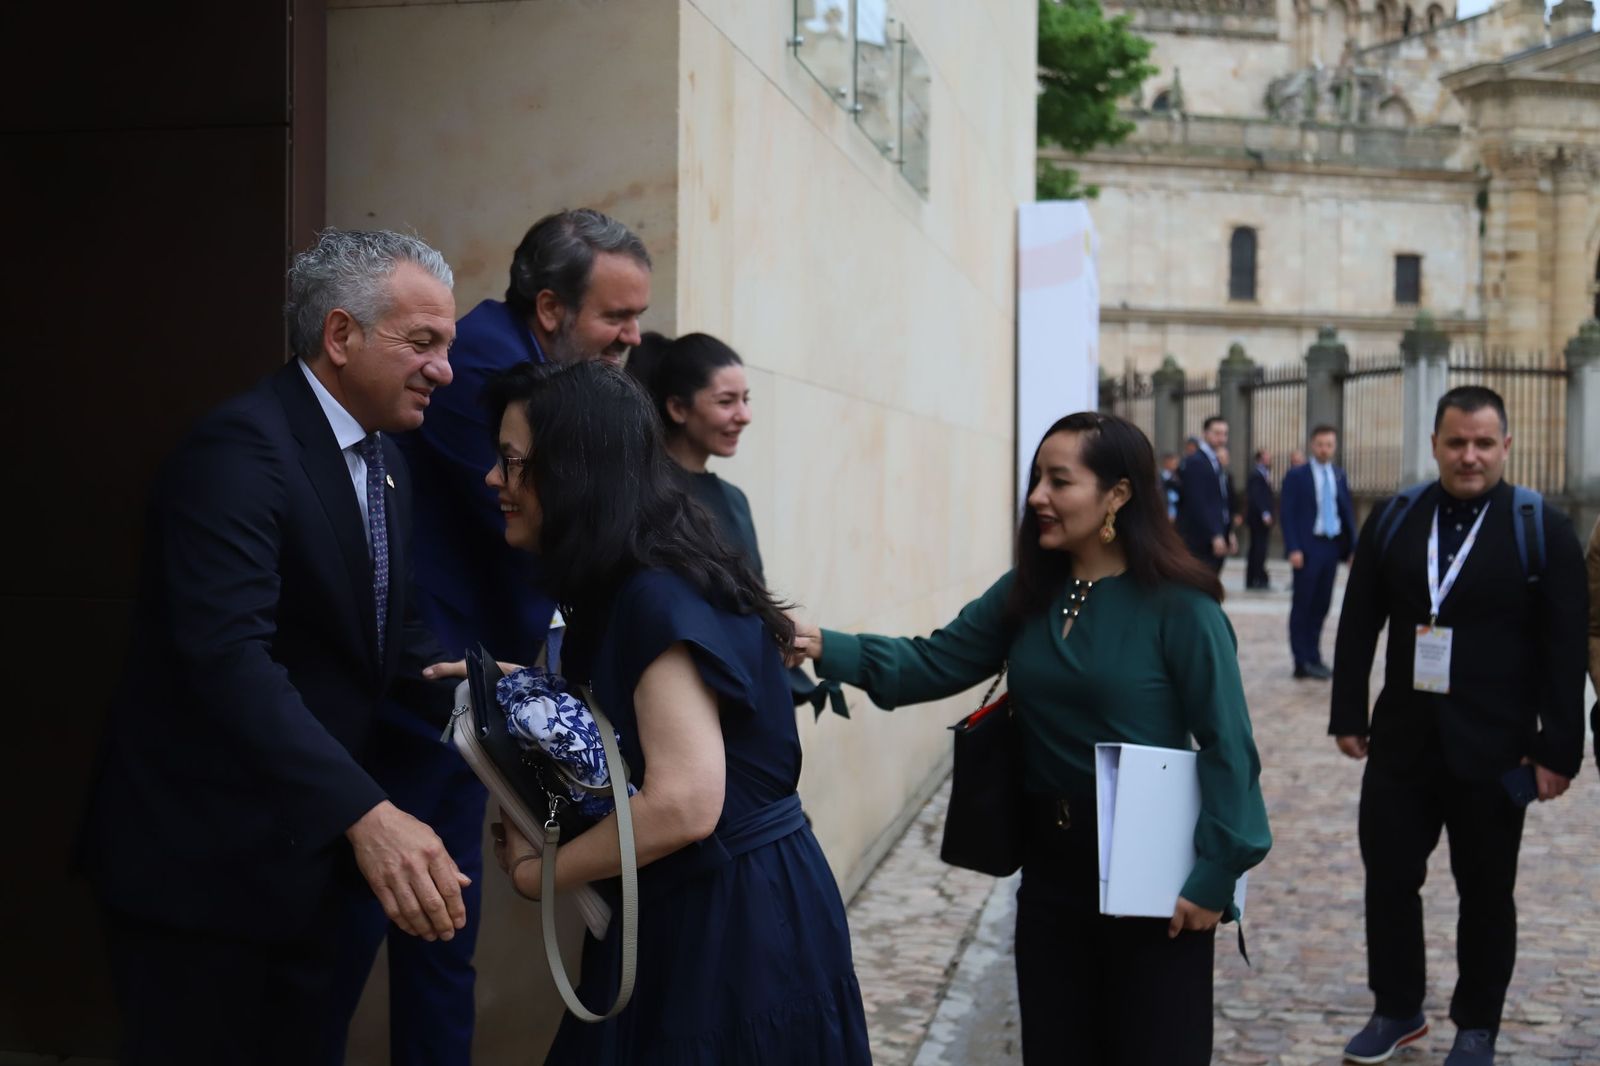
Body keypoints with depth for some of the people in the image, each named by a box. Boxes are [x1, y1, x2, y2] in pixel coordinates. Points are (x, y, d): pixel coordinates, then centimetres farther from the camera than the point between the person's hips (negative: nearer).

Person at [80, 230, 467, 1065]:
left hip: (306, 852, 9)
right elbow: (228, 653, -33)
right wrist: (365, 813, -42)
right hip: (203, 855, -9)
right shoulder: (240, 448, -21)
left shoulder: (385, 460, 9)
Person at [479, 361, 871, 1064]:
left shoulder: (657, 596, -21)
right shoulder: (631, 587, 9)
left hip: (732, 922, -9)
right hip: (694, 909, 10)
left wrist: (537, 872, -14)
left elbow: (682, 806, -28)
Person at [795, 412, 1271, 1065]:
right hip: (1050, 863, 6)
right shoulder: (1028, 592, 3)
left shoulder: (1177, 605, -15)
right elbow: (934, 663, 0)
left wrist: (1215, 874, -17)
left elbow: (1225, 745, -14)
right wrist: (830, 650, -15)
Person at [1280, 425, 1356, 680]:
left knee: (1321, 605, 9)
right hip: (1308, 547, -5)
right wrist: (1293, 549, -15)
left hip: (1332, 546, 5)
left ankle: (1314, 657, 17)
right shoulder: (1296, 476, -2)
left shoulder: (1339, 476, 12)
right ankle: (1303, 662, 4)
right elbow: (1288, 515, -6)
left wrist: (1352, 547, 5)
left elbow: (1348, 512, 13)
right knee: (1303, 606, 0)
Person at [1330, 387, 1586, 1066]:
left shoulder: (1543, 530, -5)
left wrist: (1558, 748, -11)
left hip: (1493, 751, -2)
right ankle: (1398, 1010, 27)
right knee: (1388, 879, 8)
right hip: (1402, 741, 3)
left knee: (1486, 892, 9)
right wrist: (1349, 716, 4)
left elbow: (1566, 650, -7)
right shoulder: (1392, 520, 4)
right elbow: (1358, 626, 8)